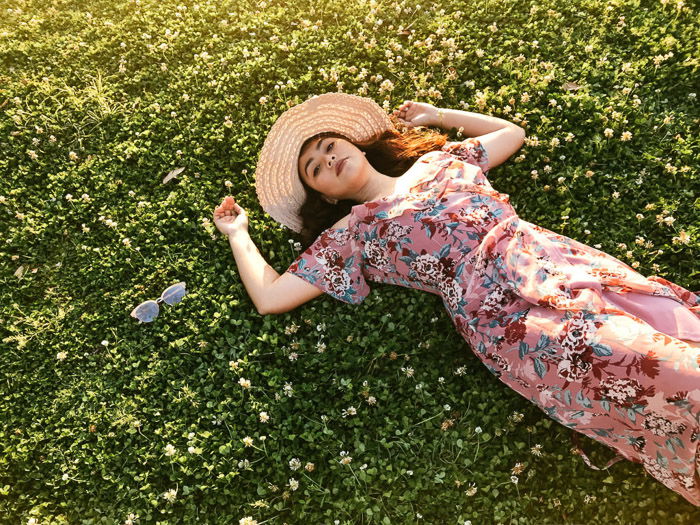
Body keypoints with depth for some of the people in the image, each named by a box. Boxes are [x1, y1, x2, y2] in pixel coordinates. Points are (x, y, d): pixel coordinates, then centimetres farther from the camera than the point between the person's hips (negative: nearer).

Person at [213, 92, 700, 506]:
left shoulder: (440, 160, 21)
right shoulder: (351, 233, 9)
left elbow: (513, 132, 37)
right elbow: (270, 296, 6)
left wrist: (439, 115, 36)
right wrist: (237, 232, 19)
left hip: (561, 260, 5)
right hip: (508, 315, -4)